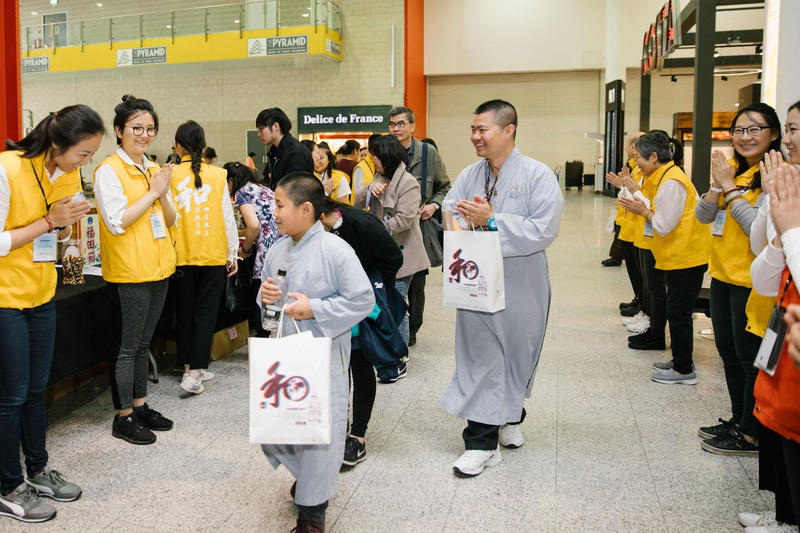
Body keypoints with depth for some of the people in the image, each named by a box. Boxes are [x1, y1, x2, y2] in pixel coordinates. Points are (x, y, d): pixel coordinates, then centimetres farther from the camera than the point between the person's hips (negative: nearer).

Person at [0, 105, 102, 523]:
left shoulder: (70, 174, 0)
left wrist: (66, 222, -9)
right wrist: (47, 222, -23)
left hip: (41, 294, 6)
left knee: (36, 389, 15)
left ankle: (37, 471, 30)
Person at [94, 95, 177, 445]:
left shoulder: (153, 170, 11)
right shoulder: (109, 171, -10)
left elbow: (170, 220, 11)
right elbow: (117, 222, -19)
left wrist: (163, 194, -8)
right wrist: (152, 192, -16)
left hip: (159, 268, 7)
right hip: (130, 272, -7)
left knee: (143, 344, 16)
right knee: (128, 347, 2)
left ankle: (140, 406, 27)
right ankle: (123, 417, 14)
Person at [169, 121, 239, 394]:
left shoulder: (171, 175, -5)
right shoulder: (218, 175, -4)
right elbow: (227, 216, 0)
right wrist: (232, 253, 9)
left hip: (182, 253, 1)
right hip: (213, 254, -1)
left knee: (185, 310, 15)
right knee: (206, 310, 6)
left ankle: (190, 368, 23)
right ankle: (195, 373, 0)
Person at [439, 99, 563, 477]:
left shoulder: (538, 175, -9)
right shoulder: (468, 176, 5)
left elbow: (544, 230, -19)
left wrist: (492, 220, -22)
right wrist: (469, 219, -19)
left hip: (521, 287, -2)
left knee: (517, 355, 15)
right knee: (480, 359, 1)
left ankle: (510, 417, 41)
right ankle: (481, 442, 9)